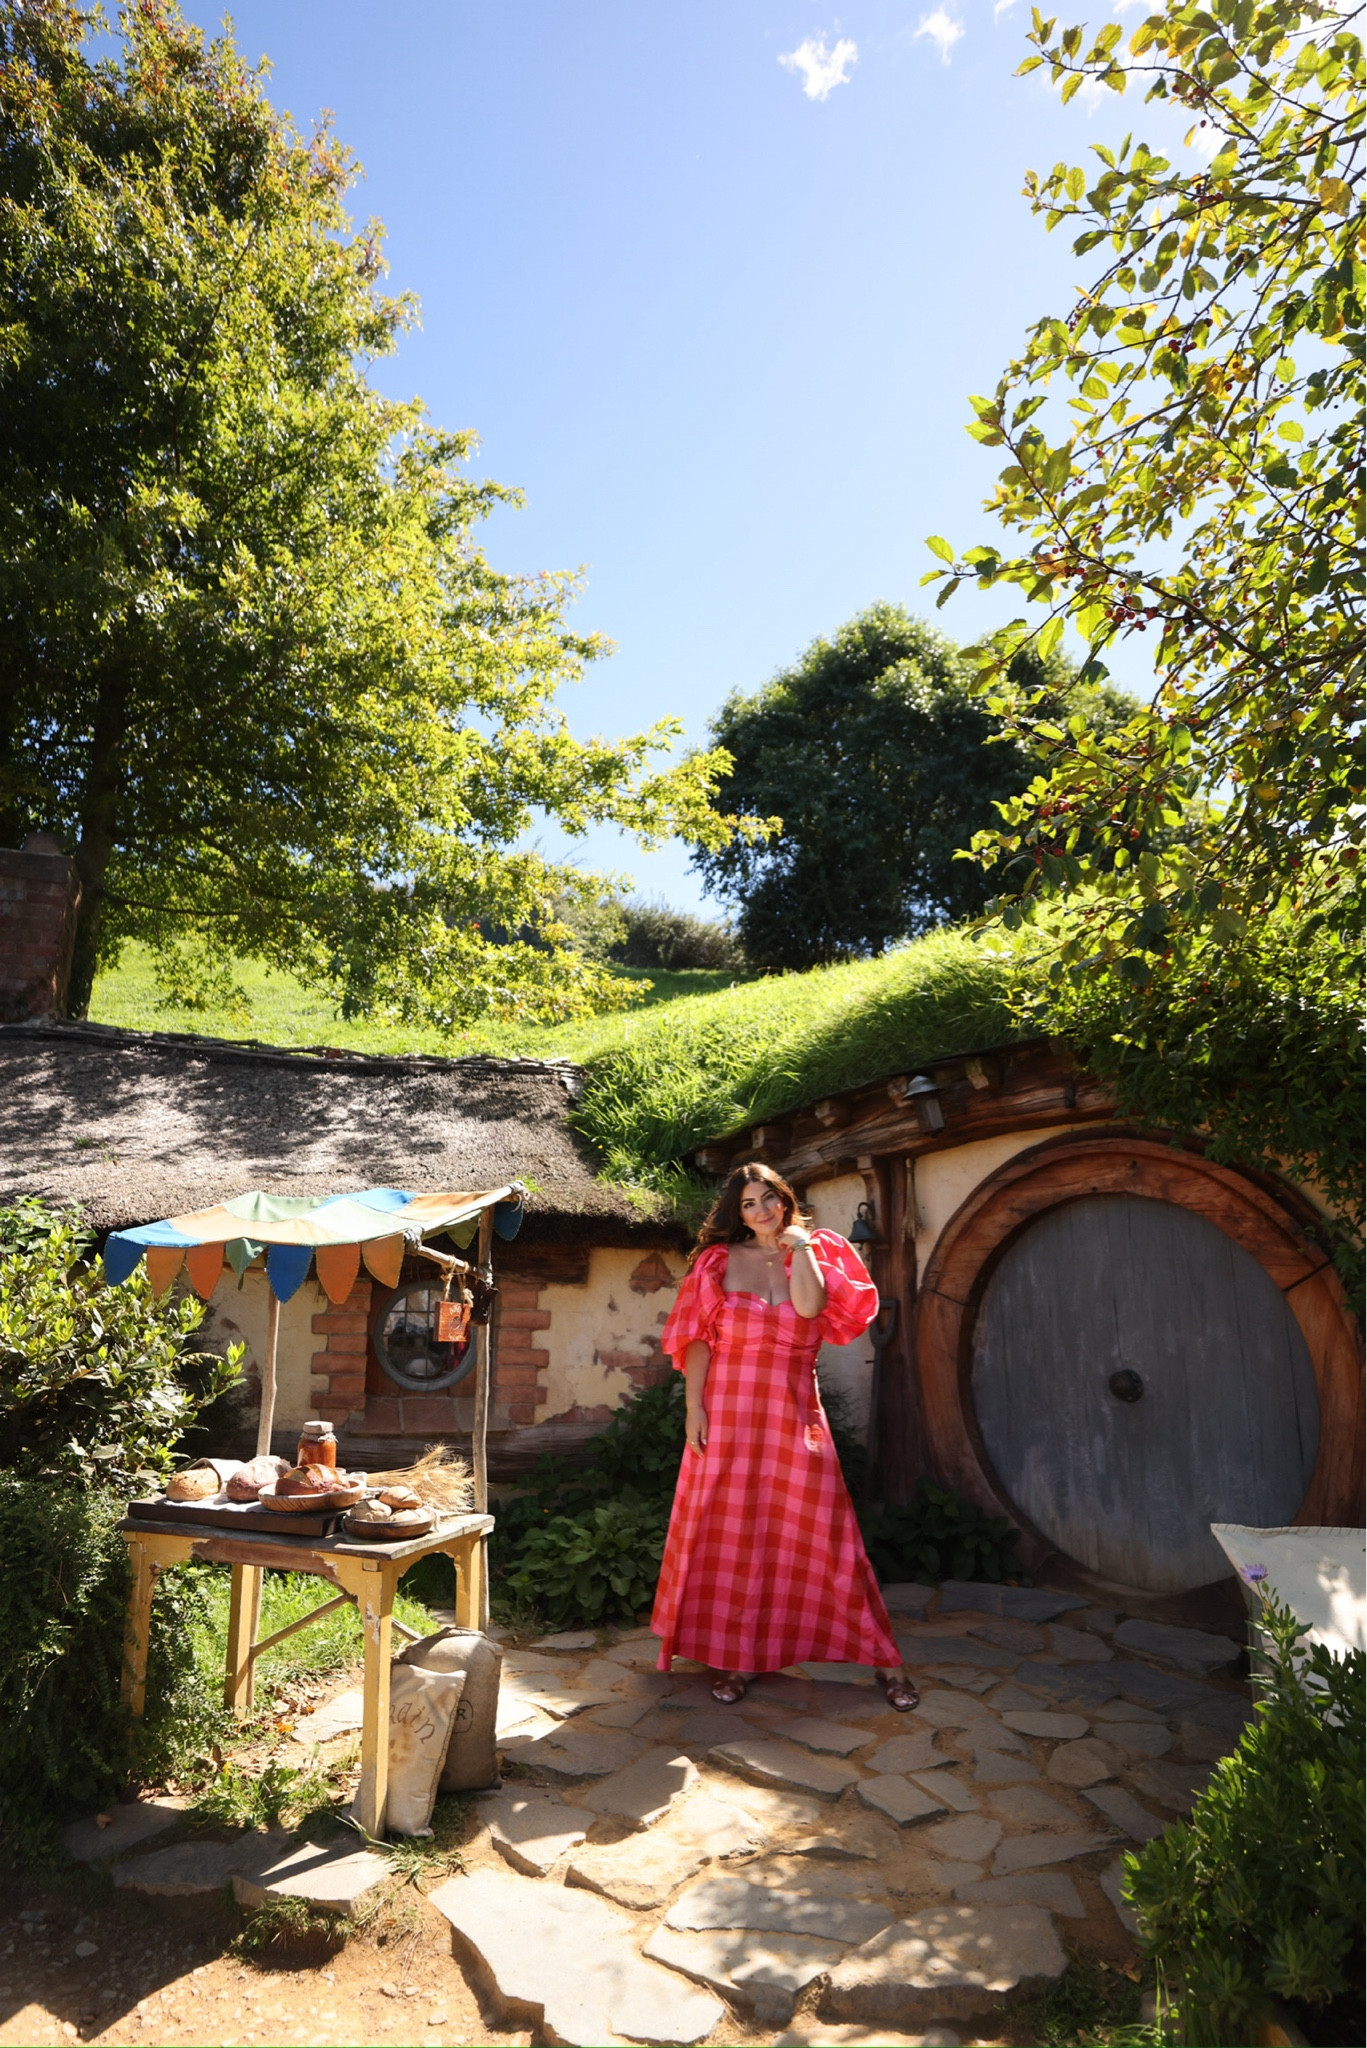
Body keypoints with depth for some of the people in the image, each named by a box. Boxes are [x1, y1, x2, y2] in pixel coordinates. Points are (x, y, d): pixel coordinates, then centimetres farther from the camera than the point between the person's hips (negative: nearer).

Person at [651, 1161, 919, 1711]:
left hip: (795, 1417, 0)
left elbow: (810, 1305, -16)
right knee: (727, 1533, 5)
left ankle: (882, 1659, 12)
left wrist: (800, 1246, -7)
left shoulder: (814, 1252, 6)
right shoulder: (720, 1260, 5)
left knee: (823, 1532, 0)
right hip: (728, 1415, 1)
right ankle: (731, 1657, 21)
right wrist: (693, 1405, -7)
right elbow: (698, 1337, 1)